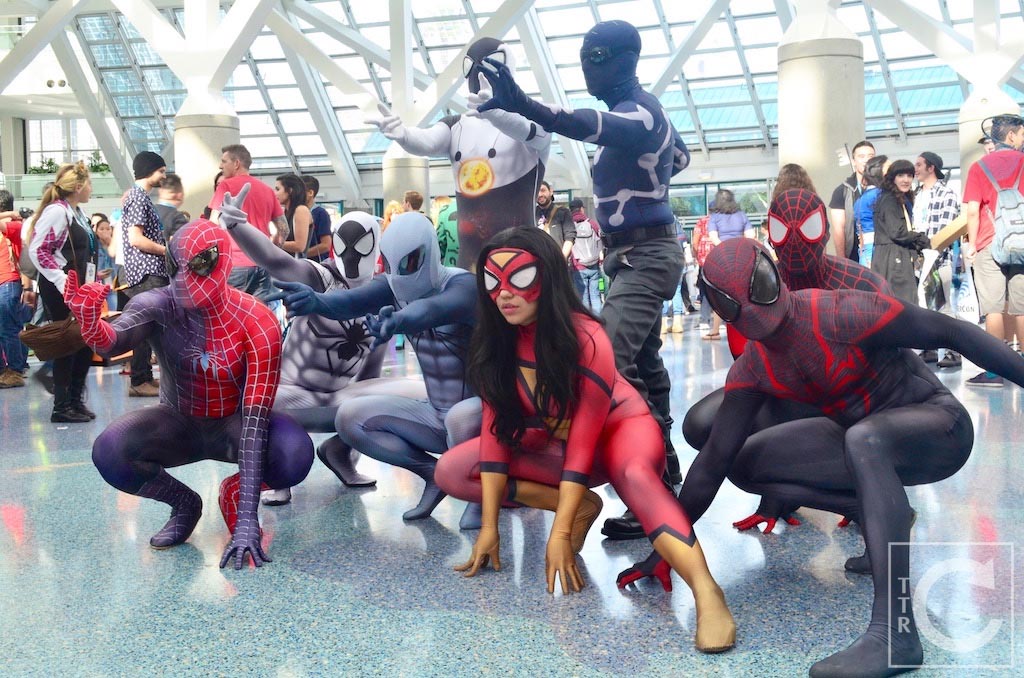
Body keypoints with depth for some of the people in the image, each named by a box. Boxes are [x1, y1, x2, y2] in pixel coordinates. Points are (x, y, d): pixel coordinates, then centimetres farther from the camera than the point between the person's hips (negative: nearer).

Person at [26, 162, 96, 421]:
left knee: (86, 342, 11)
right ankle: (62, 407, 6)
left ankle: (76, 400, 23)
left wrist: (87, 281, 17)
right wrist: (62, 281, -23)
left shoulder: (77, 212, 13)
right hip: (59, 289, -9)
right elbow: (37, 250, -19)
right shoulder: (56, 211, -15)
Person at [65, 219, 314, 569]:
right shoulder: (159, 304, -18)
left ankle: (236, 494, 1)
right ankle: (184, 504, 2)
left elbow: (255, 421, -31)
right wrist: (89, 321, -66)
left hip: (232, 425, -2)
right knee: (108, 452, -28)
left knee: (294, 455, -34)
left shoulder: (258, 324, -26)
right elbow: (114, 340, -39)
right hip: (178, 424, 2)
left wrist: (247, 517, -37)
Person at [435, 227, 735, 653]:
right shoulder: (494, 344, -15)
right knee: (450, 472, -12)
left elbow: (585, 439, -31)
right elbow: (496, 428, -14)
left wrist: (560, 536, -34)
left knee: (635, 474, -41)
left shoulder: (585, 339, -30)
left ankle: (707, 593, -54)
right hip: (549, 444, 6)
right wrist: (490, 525, -17)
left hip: (619, 428, -5)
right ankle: (578, 506, -12)